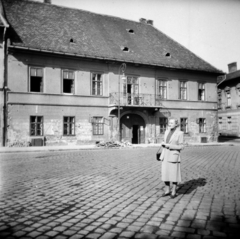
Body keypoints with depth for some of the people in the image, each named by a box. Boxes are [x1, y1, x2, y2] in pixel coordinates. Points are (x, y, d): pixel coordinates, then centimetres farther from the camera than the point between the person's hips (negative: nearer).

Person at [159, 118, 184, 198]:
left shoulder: (179, 133, -9)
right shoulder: (167, 132, 9)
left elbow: (181, 146, -11)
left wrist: (169, 146, -18)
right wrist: (163, 144, -2)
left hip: (173, 155, -6)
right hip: (165, 155, 6)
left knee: (174, 174, 2)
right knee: (165, 173, 8)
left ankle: (174, 192, 15)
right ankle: (167, 191, 21)